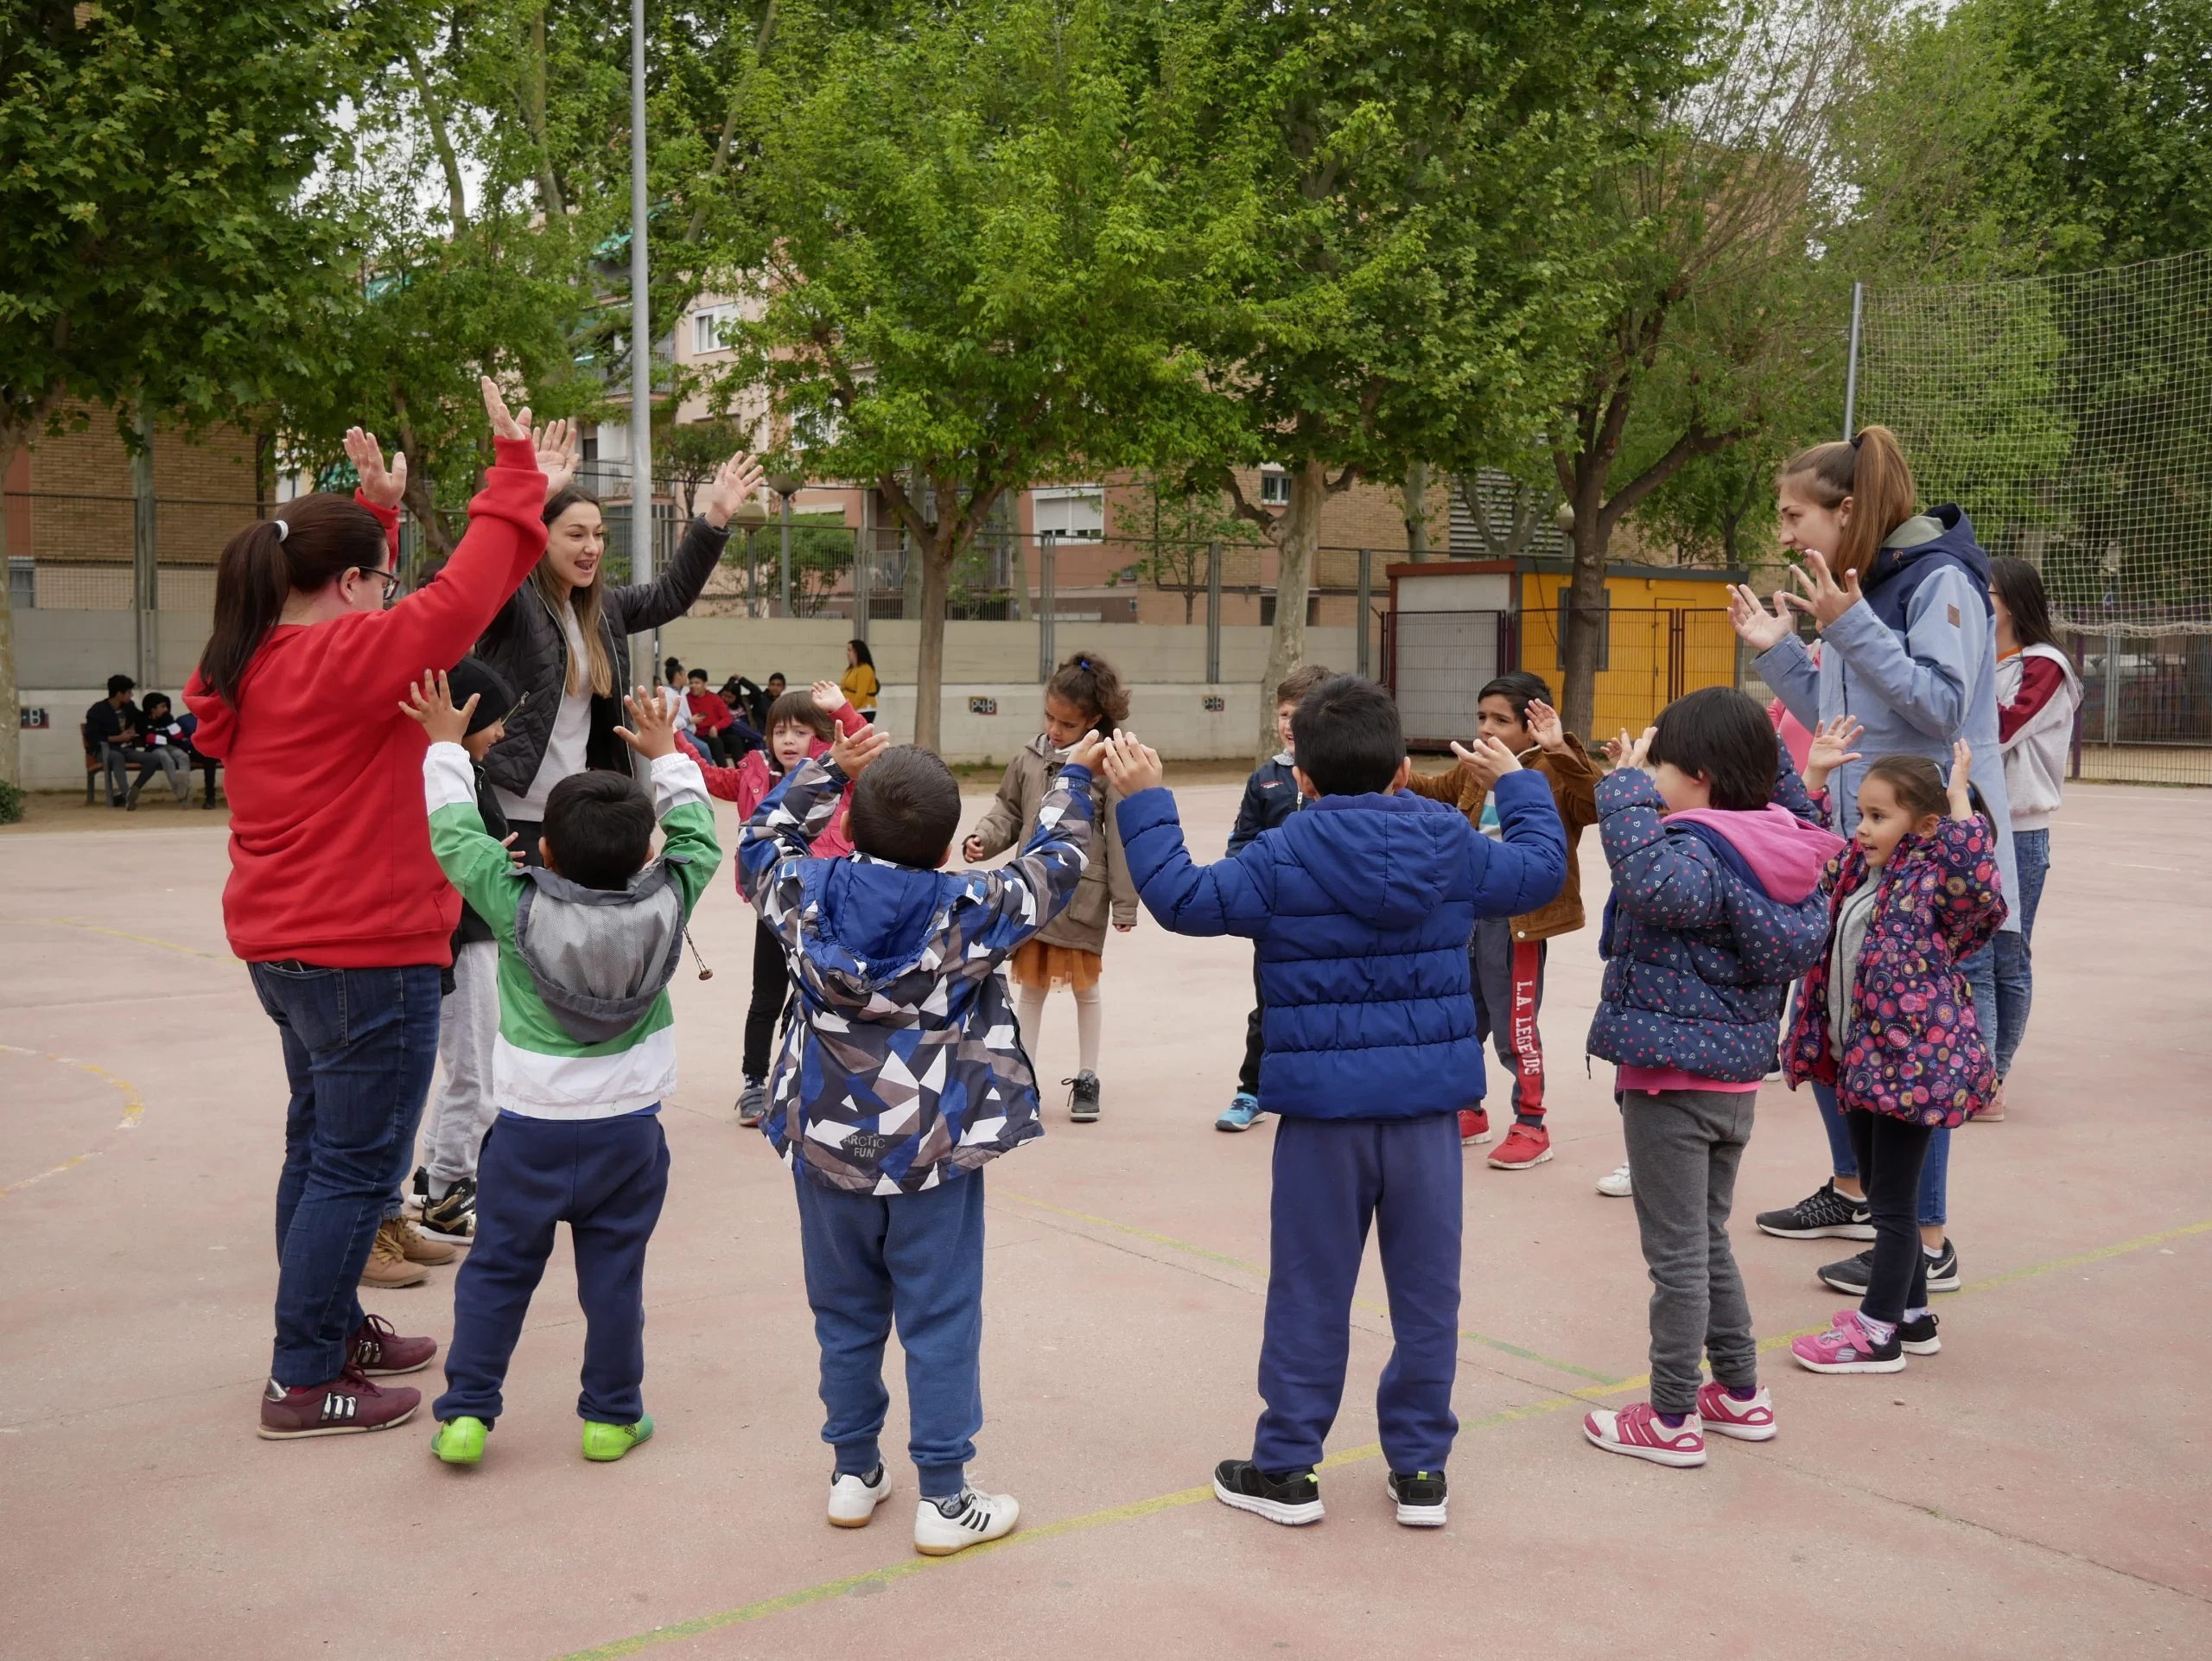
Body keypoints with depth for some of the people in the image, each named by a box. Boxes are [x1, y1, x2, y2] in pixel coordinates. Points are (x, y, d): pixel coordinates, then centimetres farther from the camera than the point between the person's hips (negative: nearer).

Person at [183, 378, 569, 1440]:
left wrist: (375, 508, 26)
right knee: (356, 1165, -1)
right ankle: (304, 1383, 6)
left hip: (285, 947, 10)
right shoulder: (341, 660, -20)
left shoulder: (246, 668, 8)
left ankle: (334, 1328, 33)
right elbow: (462, 598, -25)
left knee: (321, 1145, 20)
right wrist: (515, 476, -17)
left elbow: (343, 615, 25)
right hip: (367, 958, -10)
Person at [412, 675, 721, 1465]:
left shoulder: (515, 904, -14)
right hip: (628, 1127, 1)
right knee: (614, 1275, 10)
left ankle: (465, 1412, 13)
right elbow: (696, 835, 8)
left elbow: (454, 833, -2)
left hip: (532, 1127, -1)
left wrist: (445, 745, 11)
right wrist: (666, 756, 21)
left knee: (497, 1270, 11)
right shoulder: (667, 903, -10)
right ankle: (612, 1415, 18)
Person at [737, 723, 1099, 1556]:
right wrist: (1073, 776, 17)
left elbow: (764, 837, 13)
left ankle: (854, 1471, 29)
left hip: (829, 1144, 3)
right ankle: (944, 1498, 12)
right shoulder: (972, 909, -15)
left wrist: (830, 768, 17)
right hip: (934, 1153, -3)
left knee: (846, 1314, 17)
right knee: (940, 1322, 6)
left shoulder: (807, 895, -10)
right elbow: (1052, 864, 3)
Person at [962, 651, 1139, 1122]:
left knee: (1085, 985, 10)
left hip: (1082, 892, -3)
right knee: (1031, 984, 13)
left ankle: (1086, 1078, 24)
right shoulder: (1029, 756, 1)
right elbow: (1009, 810, 12)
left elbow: (1122, 836, -9)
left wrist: (1124, 902, -8)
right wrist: (982, 839, -8)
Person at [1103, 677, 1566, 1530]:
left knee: (1310, 1291, 7)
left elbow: (1181, 896, -8)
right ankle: (1420, 1467, 20)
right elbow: (1542, 868, 18)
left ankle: (1285, 1466, 17)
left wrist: (1143, 803, 1)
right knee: (1426, 1288, 11)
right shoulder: (1455, 849, 2)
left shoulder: (1282, 860, -10)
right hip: (1428, 1104, 3)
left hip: (1323, 1106, -2)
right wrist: (1516, 784, 33)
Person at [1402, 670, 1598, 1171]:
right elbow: (1437, 790, 29)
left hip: (1517, 920, -8)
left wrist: (1561, 750, -40)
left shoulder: (1552, 772, -14)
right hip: (1467, 913, 8)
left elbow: (1594, 805, -33)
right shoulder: (1473, 771, 8)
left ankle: (1531, 1127, 17)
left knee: (1515, 1027, 2)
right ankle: (1468, 1113, 33)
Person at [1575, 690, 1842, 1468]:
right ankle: (1741, 1393, 31)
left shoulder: (1699, 853, -22)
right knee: (1709, 1240, 23)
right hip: (1736, 1081, 9)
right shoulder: (1781, 846, 3)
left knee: (1677, 1255, 1)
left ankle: (1672, 1420, 12)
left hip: (1673, 1082, -9)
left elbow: (1653, 881, -46)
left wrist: (1626, 787, -35)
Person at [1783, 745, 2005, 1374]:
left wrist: (1960, 803, -32)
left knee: (1892, 1201, 1)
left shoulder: (1934, 880, -16)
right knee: (1882, 1197, 18)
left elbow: (1983, 893, -37)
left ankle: (1878, 1334, 11)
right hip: (1862, 1059, 9)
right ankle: (1912, 1316, 32)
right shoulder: (1861, 871, 8)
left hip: (1911, 1063, -9)